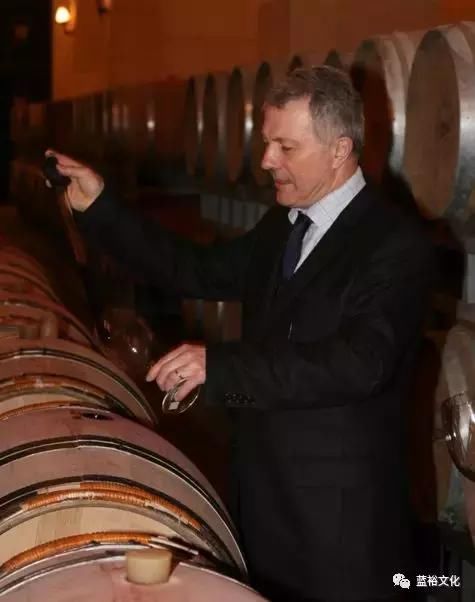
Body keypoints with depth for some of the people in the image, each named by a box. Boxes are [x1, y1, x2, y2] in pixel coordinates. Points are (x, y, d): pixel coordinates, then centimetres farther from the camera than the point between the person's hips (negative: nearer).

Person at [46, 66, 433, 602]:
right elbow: (198, 271, 11)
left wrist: (219, 365, -32)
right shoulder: (279, 226, 9)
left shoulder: (396, 242, -17)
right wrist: (98, 206, 5)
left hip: (341, 512, -7)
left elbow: (360, 361, -29)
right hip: (263, 494, 7)